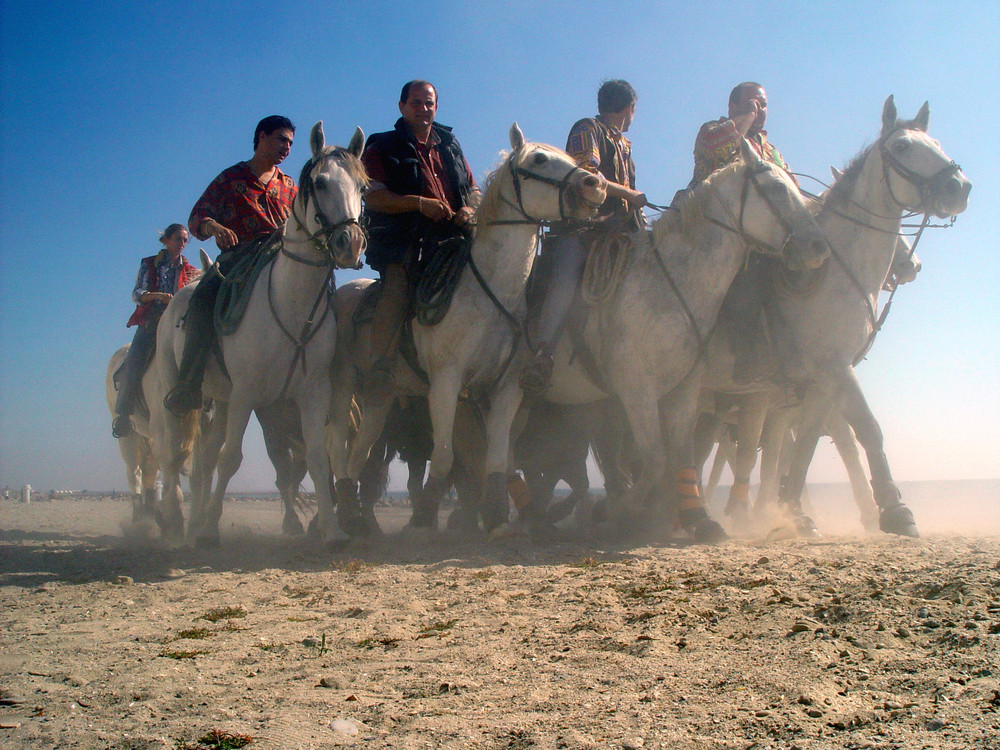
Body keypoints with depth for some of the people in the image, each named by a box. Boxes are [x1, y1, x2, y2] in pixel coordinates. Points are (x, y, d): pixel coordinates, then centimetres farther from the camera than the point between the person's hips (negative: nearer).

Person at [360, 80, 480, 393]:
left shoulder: (450, 146, 26)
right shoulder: (383, 147, 10)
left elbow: (473, 189, 28)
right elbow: (372, 196, -4)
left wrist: (470, 208, 2)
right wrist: (420, 203, -16)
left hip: (451, 238, 5)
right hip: (404, 240, -5)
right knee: (396, 288, -31)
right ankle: (379, 368, -31)